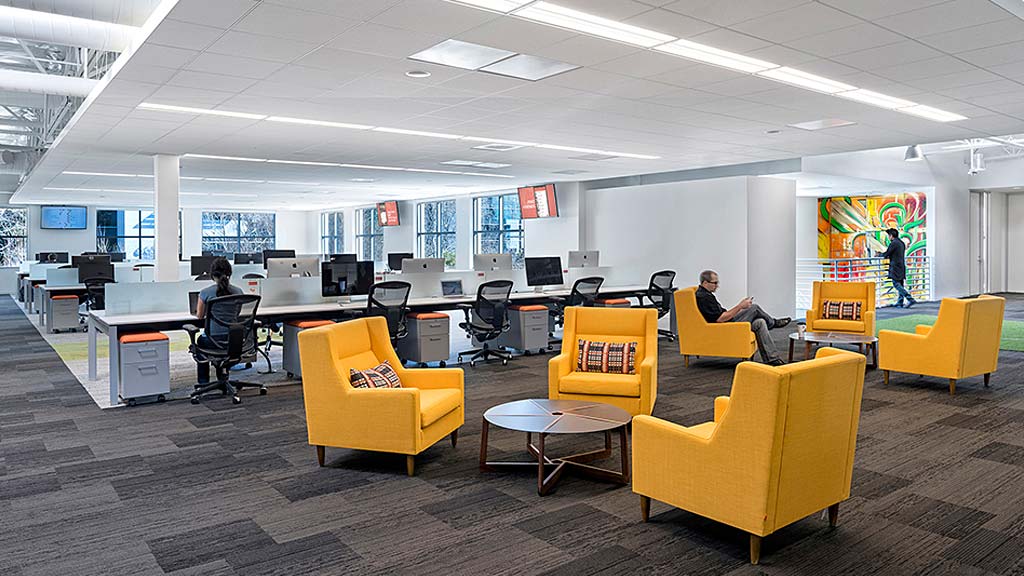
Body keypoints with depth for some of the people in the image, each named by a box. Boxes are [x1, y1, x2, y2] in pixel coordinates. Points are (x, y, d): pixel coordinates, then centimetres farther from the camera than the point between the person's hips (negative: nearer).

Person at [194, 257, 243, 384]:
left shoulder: (205, 292, -14)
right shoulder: (238, 291, -5)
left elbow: (199, 316, 1)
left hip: (213, 340, -3)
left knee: (201, 341, 35)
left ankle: (203, 382, 40)